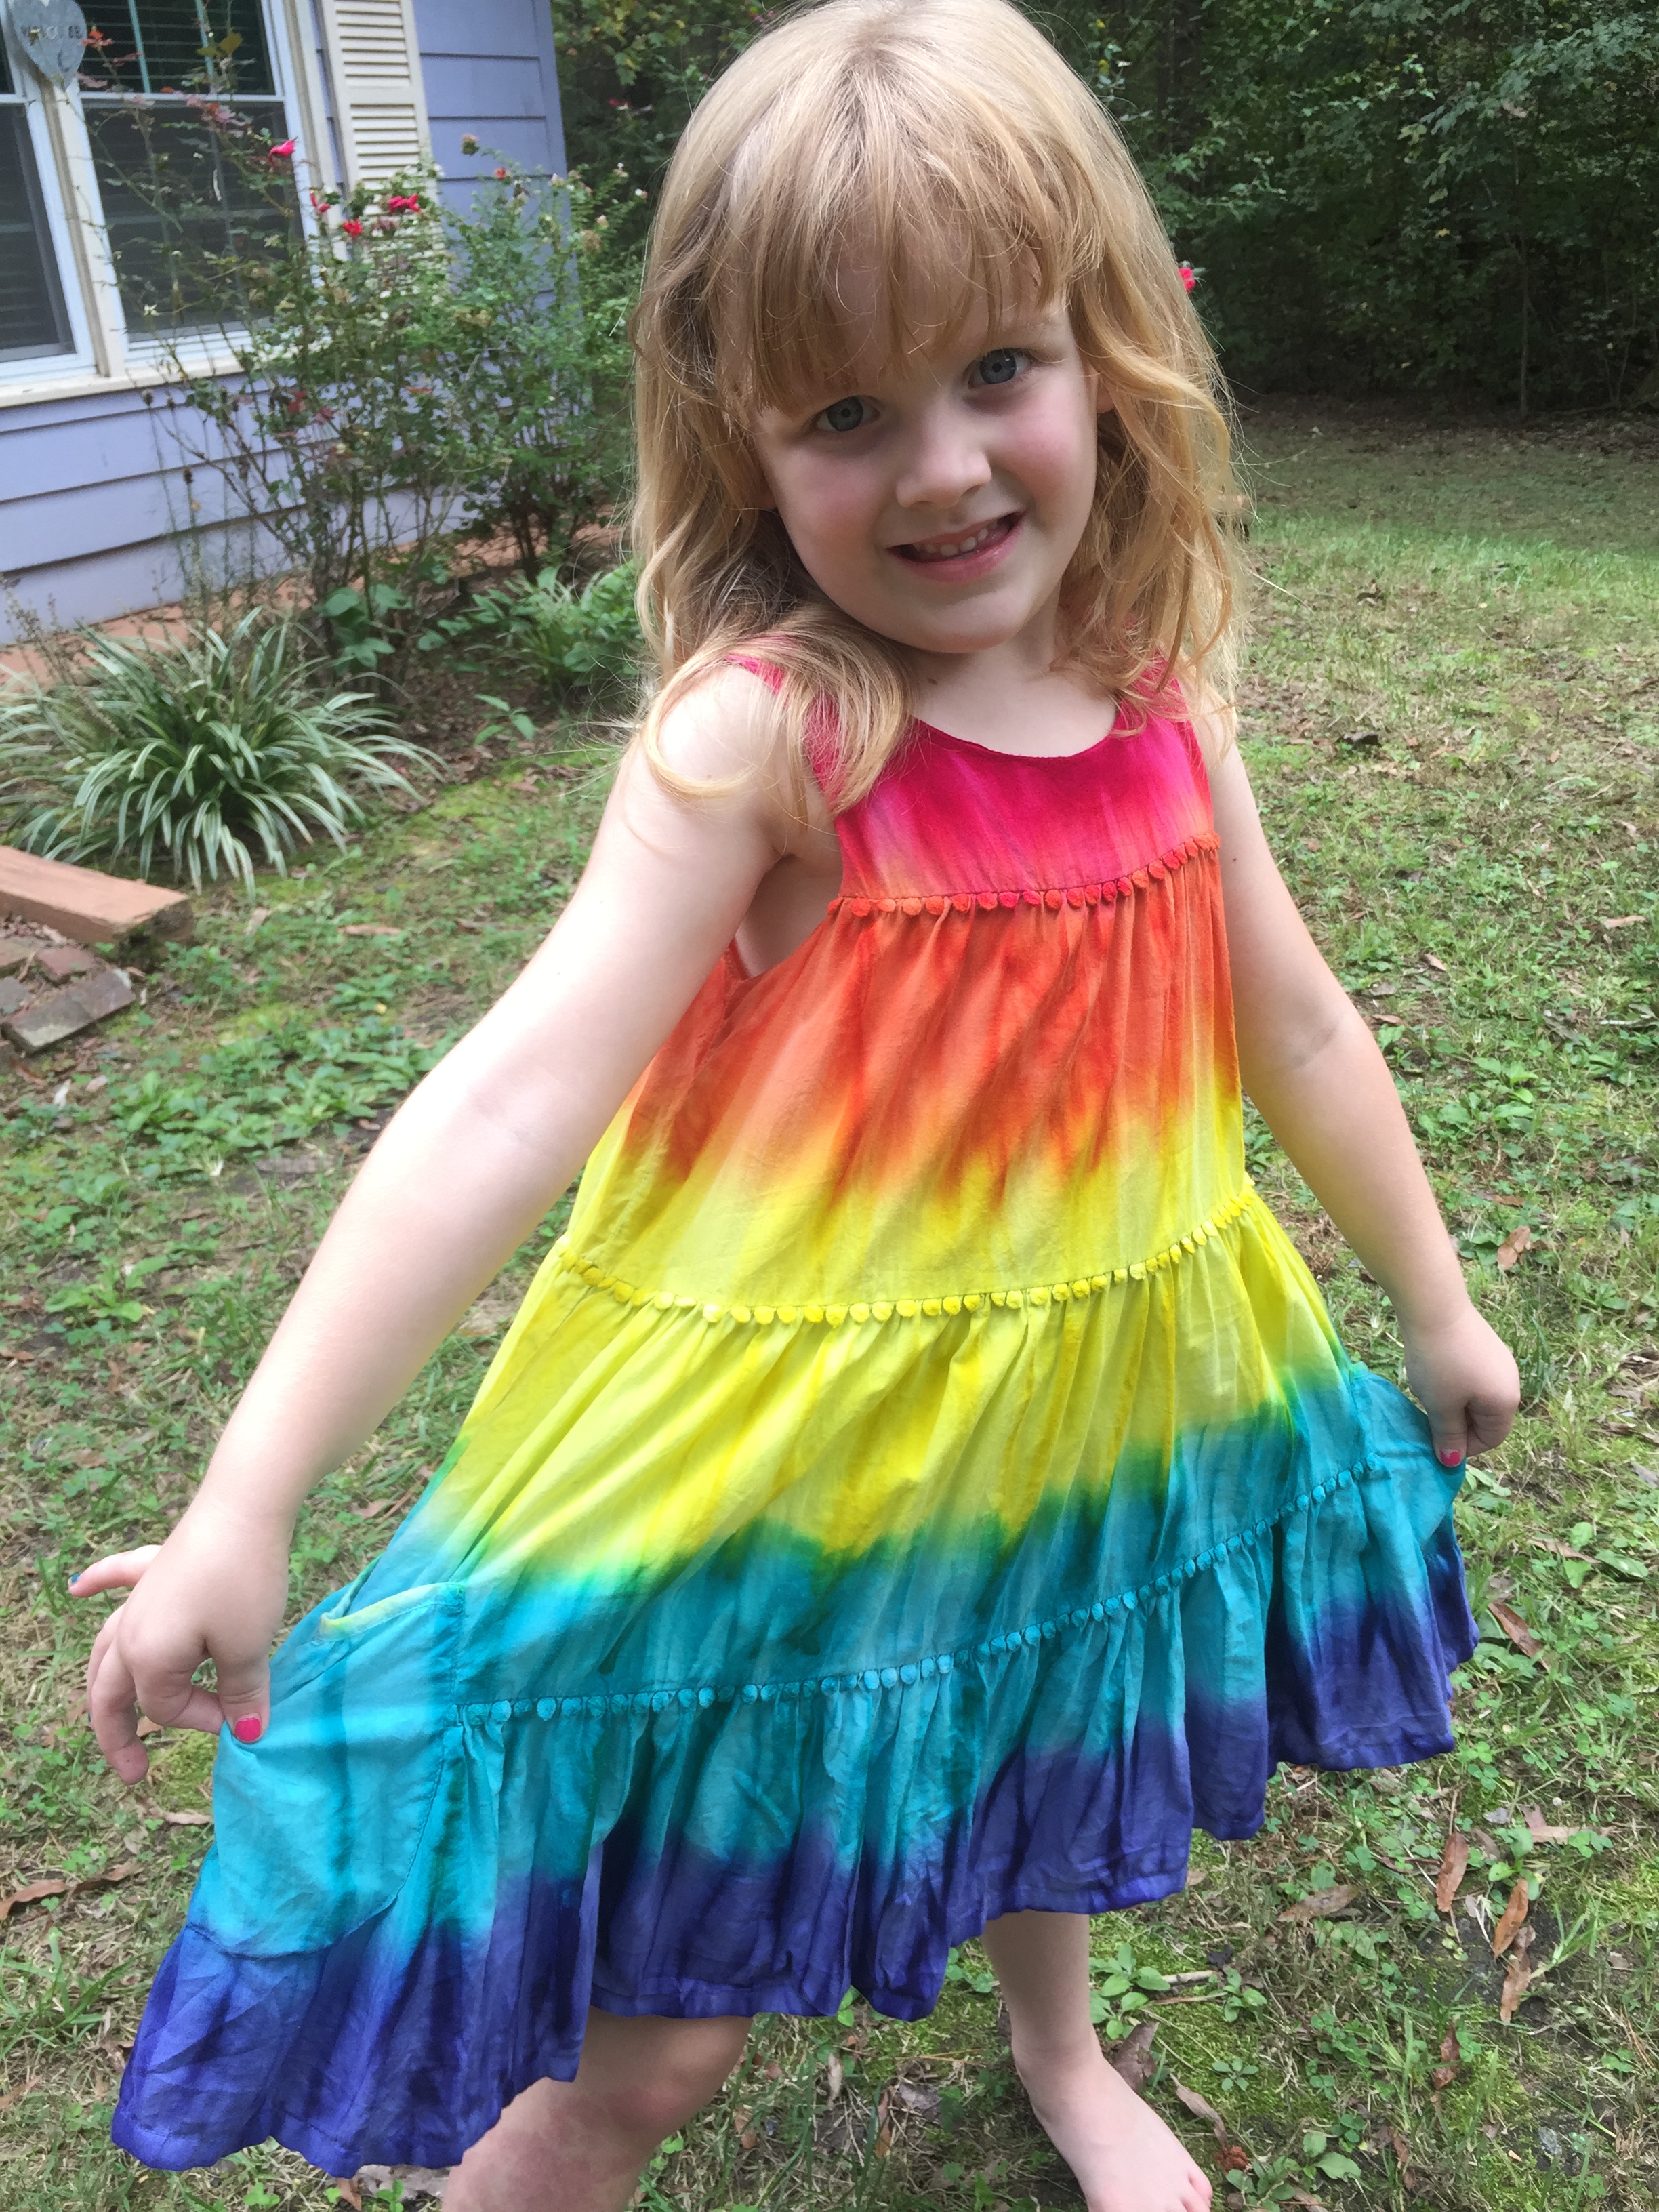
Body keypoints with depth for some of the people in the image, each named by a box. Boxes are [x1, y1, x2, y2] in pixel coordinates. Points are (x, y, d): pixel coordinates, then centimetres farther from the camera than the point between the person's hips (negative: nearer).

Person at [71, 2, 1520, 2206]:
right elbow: (511, 1095, -29)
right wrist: (246, 1505, -32)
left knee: (1041, 1741, 33)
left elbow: (1295, 1025, 5)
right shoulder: (760, 731, -22)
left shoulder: (1159, 691, -5)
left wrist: (1437, 1303, 16)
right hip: (794, 1445, -5)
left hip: (1091, 1386, 6)